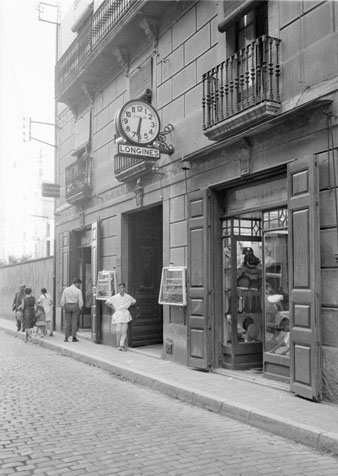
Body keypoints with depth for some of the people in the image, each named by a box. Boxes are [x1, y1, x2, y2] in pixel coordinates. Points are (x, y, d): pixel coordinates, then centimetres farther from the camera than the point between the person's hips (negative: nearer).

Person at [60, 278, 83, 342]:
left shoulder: (66, 289, 1)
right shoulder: (78, 291, -7)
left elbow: (63, 300, 2)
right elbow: (80, 301, -7)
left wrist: (63, 307, 12)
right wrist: (80, 308, 6)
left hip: (67, 306, 2)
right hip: (75, 306, -2)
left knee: (67, 322, 7)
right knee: (74, 322, 3)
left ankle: (66, 337, 5)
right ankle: (74, 337, 2)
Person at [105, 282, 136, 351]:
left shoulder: (128, 297, -3)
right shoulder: (115, 297, -8)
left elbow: (134, 301, 13)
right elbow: (107, 302, -4)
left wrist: (128, 306, 7)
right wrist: (114, 308, -2)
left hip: (125, 314, 2)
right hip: (118, 314, -2)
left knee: (124, 330, -2)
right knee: (119, 330, -4)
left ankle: (122, 345, 2)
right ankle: (119, 345, 7)